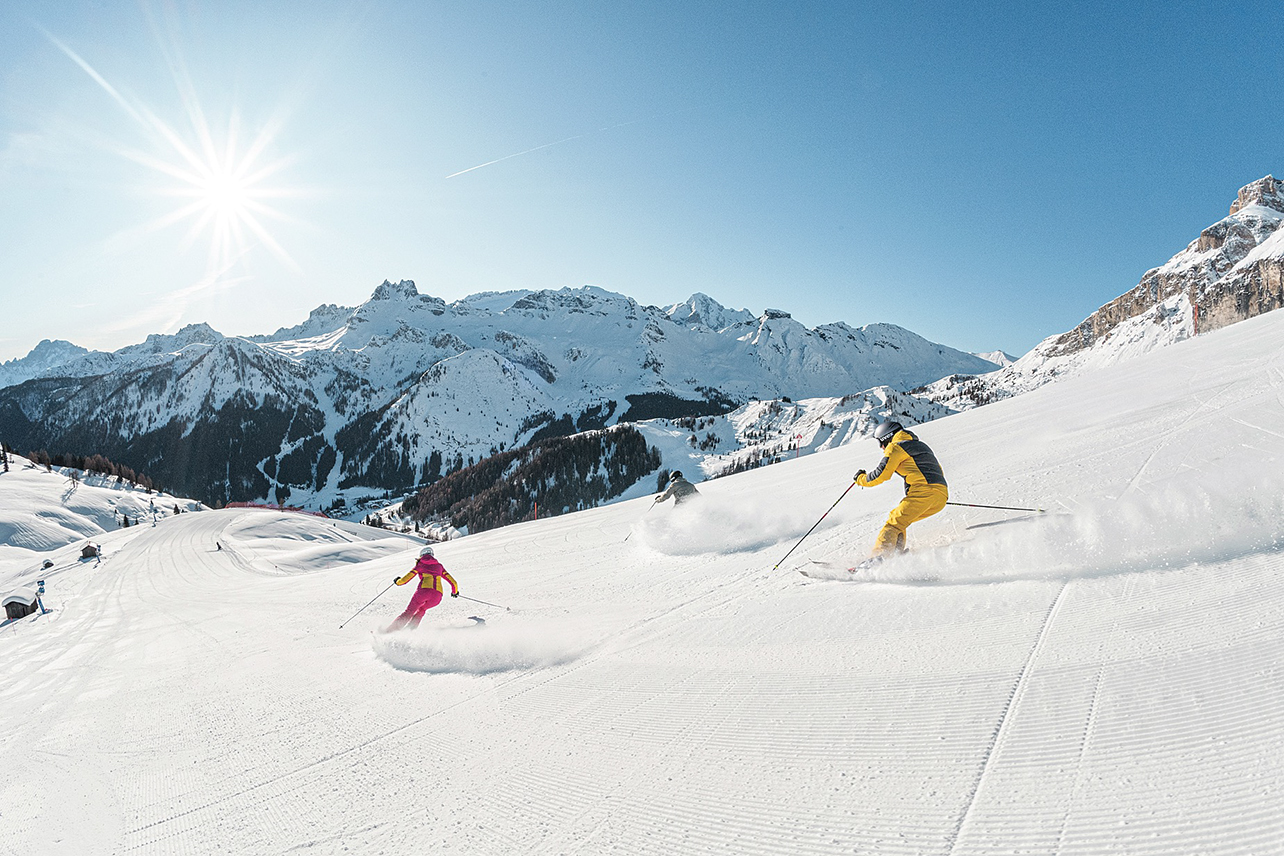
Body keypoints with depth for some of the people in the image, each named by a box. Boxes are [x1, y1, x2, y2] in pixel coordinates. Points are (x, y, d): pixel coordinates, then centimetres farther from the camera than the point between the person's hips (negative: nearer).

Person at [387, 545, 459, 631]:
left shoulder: (419, 565, 18)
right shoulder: (439, 566, 24)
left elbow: (405, 579, 16)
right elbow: (452, 581, 19)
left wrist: (397, 581, 38)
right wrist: (455, 591, 37)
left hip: (423, 591, -3)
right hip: (437, 595, 3)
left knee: (409, 612, 14)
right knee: (421, 610, 30)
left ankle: (391, 629, 2)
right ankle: (410, 629, 16)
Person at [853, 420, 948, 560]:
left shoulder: (896, 447, 5)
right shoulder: (921, 445, 31)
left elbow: (881, 474, -4)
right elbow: (937, 471, 34)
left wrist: (861, 479, 13)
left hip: (923, 491, -8)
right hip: (942, 497, 8)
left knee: (893, 524, -10)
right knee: (899, 519, 18)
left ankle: (878, 557, -23)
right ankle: (897, 553, 5)